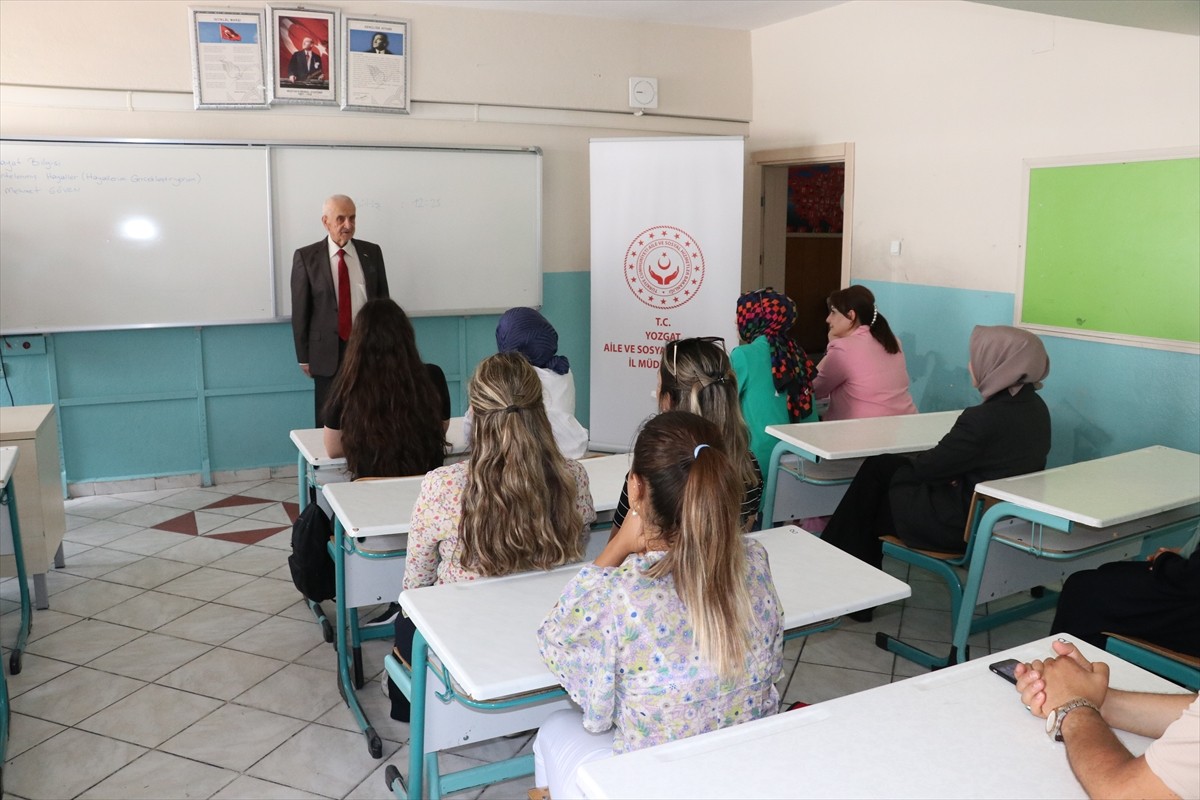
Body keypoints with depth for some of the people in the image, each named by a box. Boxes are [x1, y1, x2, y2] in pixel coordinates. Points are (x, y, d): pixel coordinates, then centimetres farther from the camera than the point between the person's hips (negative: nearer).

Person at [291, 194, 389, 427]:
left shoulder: (372, 252, 5)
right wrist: (304, 357, -2)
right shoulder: (306, 257, -2)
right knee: (328, 420, 7)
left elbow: (383, 300, 10)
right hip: (328, 351, -2)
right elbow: (300, 310, 0)